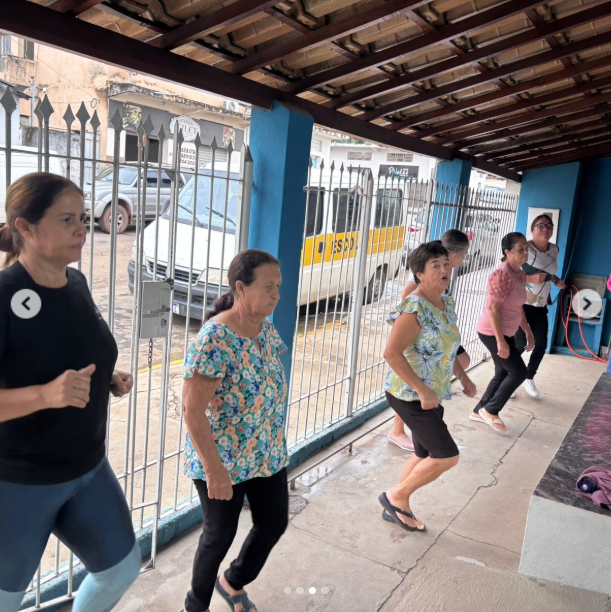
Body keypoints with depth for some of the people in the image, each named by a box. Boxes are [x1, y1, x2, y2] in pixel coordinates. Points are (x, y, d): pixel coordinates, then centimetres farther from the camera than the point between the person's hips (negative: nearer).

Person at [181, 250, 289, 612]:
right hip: (222, 459, -7)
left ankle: (233, 583, 44)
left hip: (267, 455, 7)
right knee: (220, 534, 11)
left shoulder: (267, 328, 0)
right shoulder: (215, 339, -25)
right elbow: (192, 408, -25)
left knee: (275, 523, 16)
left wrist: (275, 443, 17)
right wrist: (214, 469, -24)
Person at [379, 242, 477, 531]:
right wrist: (422, 390, -26)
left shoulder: (447, 304, 7)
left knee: (426, 456, 17)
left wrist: (463, 377, 18)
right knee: (447, 456, -7)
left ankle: (398, 509, 35)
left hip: (432, 395, 9)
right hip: (409, 395, -9)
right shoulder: (414, 308, -21)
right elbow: (392, 353, -26)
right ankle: (396, 496, 12)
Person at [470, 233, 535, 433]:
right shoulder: (502, 275, -22)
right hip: (492, 333, -10)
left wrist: (528, 332, 20)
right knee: (519, 372, -3)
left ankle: (479, 411, 28)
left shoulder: (520, 274, 8)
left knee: (503, 374, 15)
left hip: (506, 332, 10)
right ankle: (490, 410, 11)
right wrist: (500, 341, -26)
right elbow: (492, 308, -25)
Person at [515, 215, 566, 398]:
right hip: (521, 304, -6)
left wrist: (557, 280, 3)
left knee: (541, 344, 6)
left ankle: (529, 378, 28)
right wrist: (530, 278, -29)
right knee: (519, 344, -4)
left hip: (540, 306, 6)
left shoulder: (554, 250, 5)